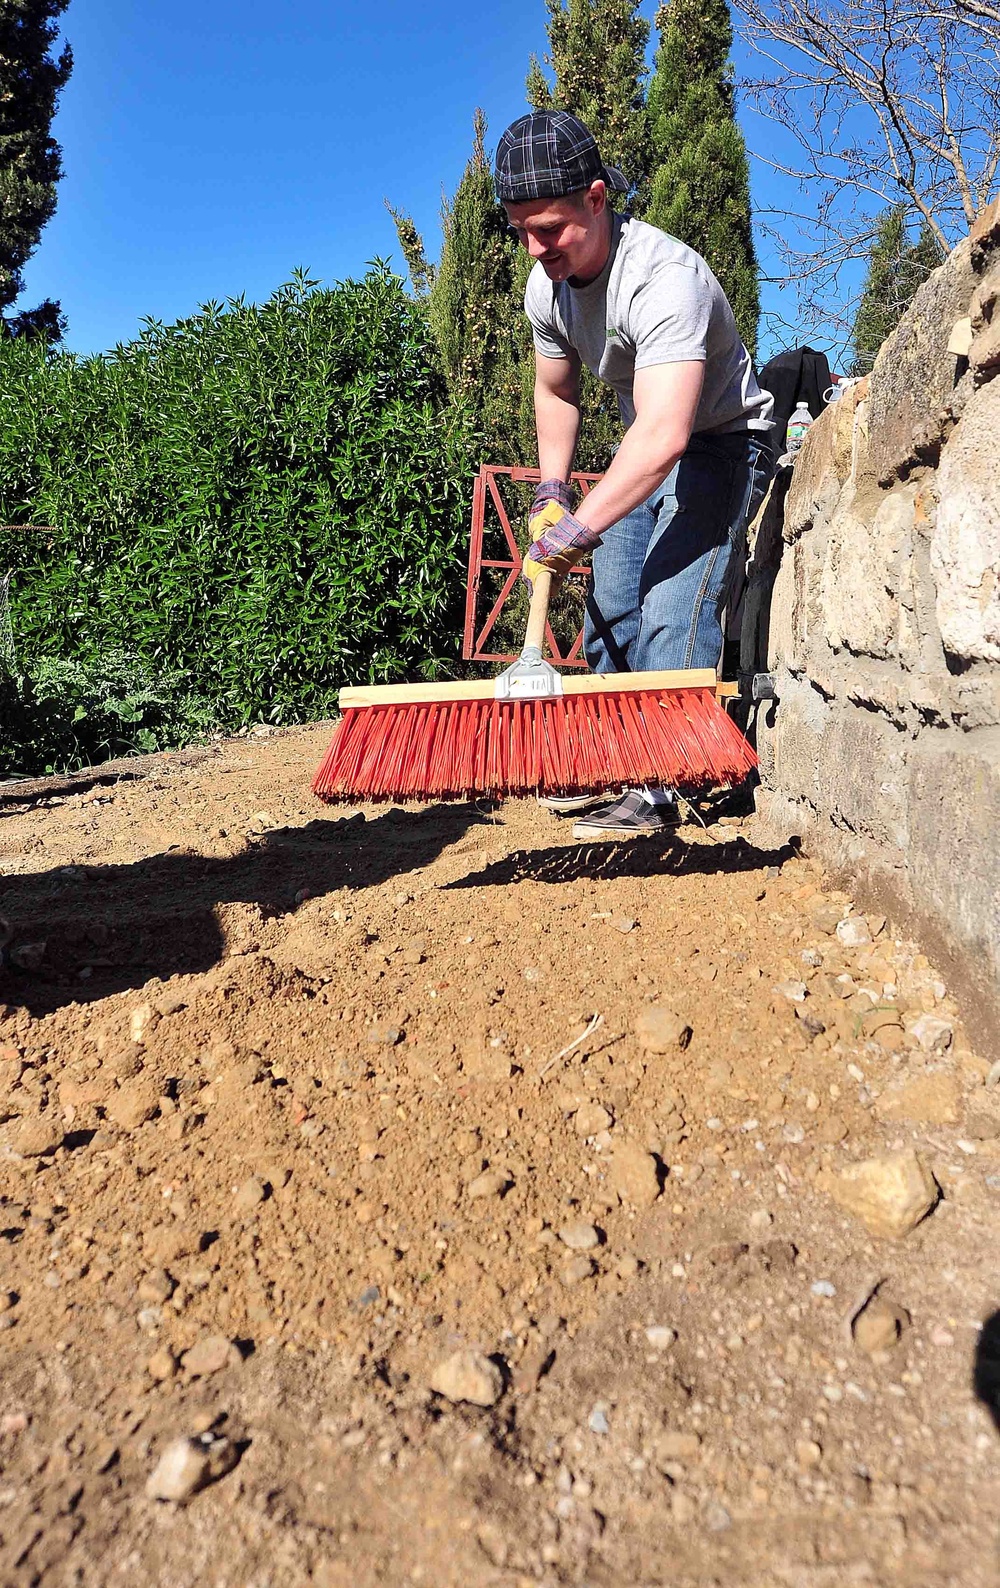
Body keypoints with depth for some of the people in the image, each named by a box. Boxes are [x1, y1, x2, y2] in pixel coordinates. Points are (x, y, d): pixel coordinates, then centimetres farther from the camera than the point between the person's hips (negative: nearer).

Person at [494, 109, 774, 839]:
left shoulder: (665, 278, -34)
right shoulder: (546, 286, -7)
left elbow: (664, 434, -46)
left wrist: (578, 527, -51)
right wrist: (552, 491, -2)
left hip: (720, 444, -8)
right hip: (645, 451, 8)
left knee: (670, 611, -22)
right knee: (609, 608, 9)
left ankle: (660, 788, -16)